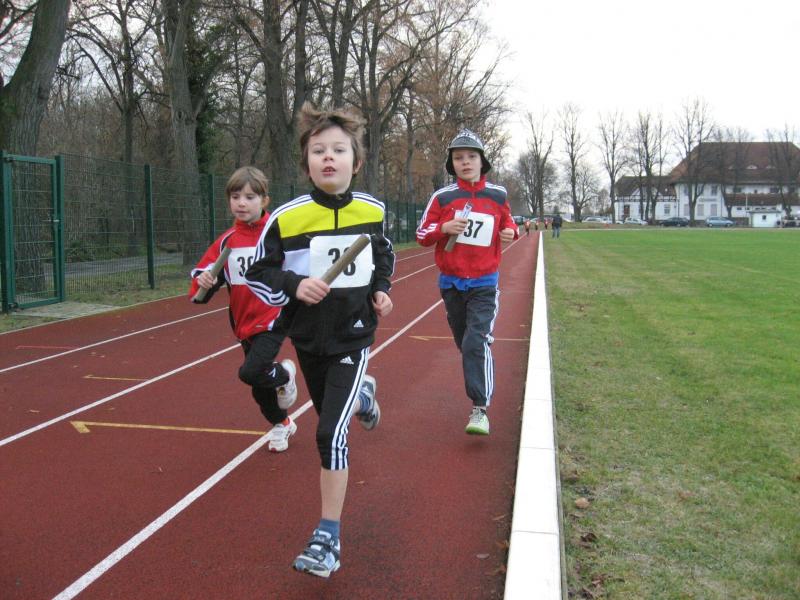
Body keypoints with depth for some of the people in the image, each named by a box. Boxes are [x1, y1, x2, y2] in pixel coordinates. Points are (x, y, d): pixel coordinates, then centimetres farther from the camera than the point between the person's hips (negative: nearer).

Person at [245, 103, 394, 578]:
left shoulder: (372, 211, -6)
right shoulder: (286, 217, -14)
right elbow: (258, 273, -5)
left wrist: (381, 290, 0)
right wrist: (294, 285, -23)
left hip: (353, 336, -2)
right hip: (308, 339, 2)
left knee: (331, 431, -14)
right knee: (331, 414, 24)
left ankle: (329, 539, -3)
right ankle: (361, 398, 64)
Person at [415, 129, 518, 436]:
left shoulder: (497, 195, 0)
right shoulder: (442, 196, -3)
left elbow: (507, 223, 16)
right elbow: (422, 235, 0)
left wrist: (511, 233, -7)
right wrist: (444, 228, -19)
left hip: (484, 284, -2)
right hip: (451, 283, 2)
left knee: (477, 342, -17)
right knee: (464, 344, 13)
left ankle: (479, 408, -14)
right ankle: (478, 386, 38)